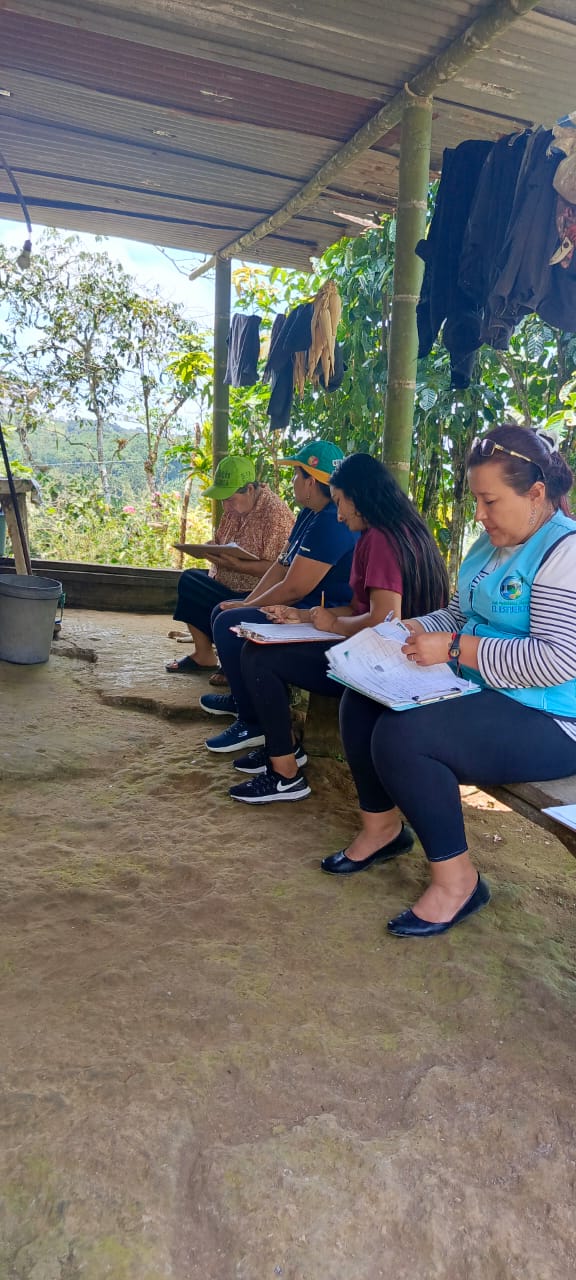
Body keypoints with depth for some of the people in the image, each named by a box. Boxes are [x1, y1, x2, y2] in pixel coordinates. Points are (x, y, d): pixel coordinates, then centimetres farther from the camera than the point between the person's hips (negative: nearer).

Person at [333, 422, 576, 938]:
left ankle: (457, 878, -10)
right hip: (480, 692, 10)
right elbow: (462, 614, 20)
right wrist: (417, 629, -1)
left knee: (401, 734, -28)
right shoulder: (492, 542, 11)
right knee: (361, 701, 4)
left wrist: (454, 648, -26)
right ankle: (381, 826, 19)